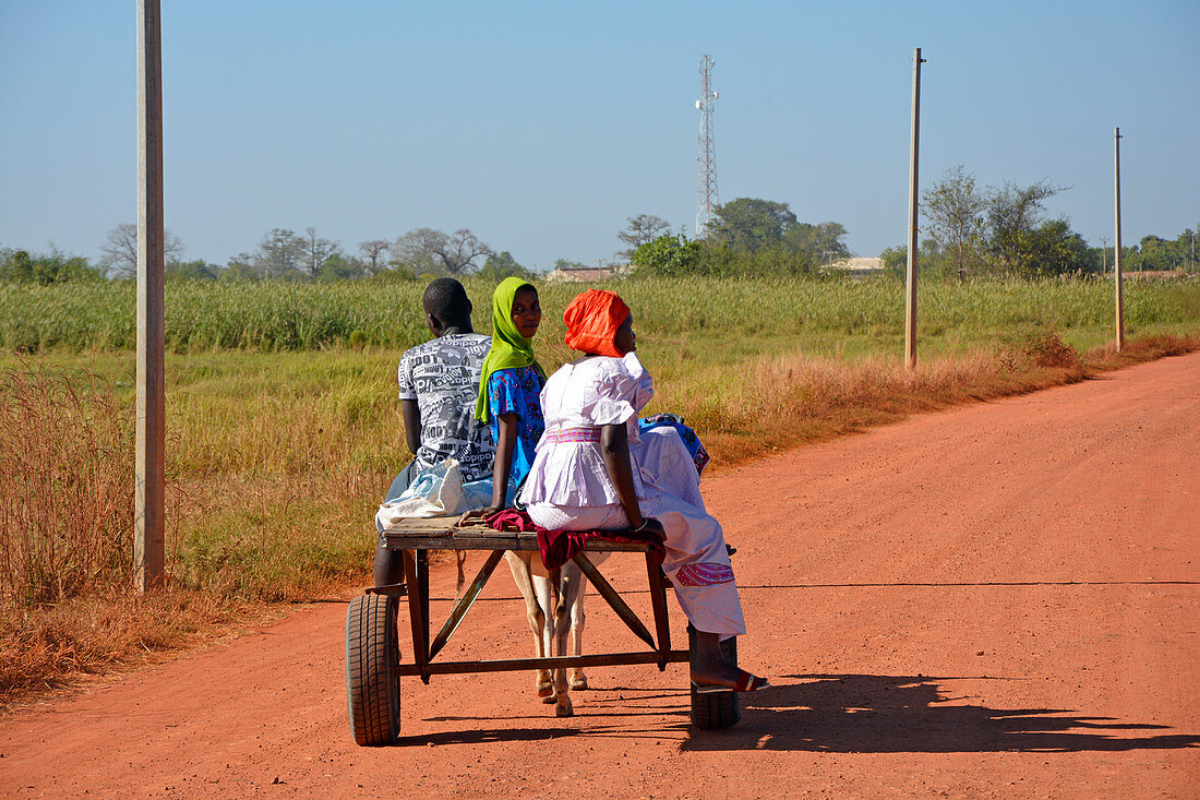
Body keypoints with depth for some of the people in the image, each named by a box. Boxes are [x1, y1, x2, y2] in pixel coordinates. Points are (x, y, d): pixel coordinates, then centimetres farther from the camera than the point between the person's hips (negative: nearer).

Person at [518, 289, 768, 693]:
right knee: (705, 534, 10)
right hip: (595, 498, -9)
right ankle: (708, 660, 7)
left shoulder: (558, 378, 20)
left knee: (667, 443, 27)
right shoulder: (615, 372, -7)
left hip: (546, 504, 9)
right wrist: (638, 520, -15)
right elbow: (612, 448, -18)